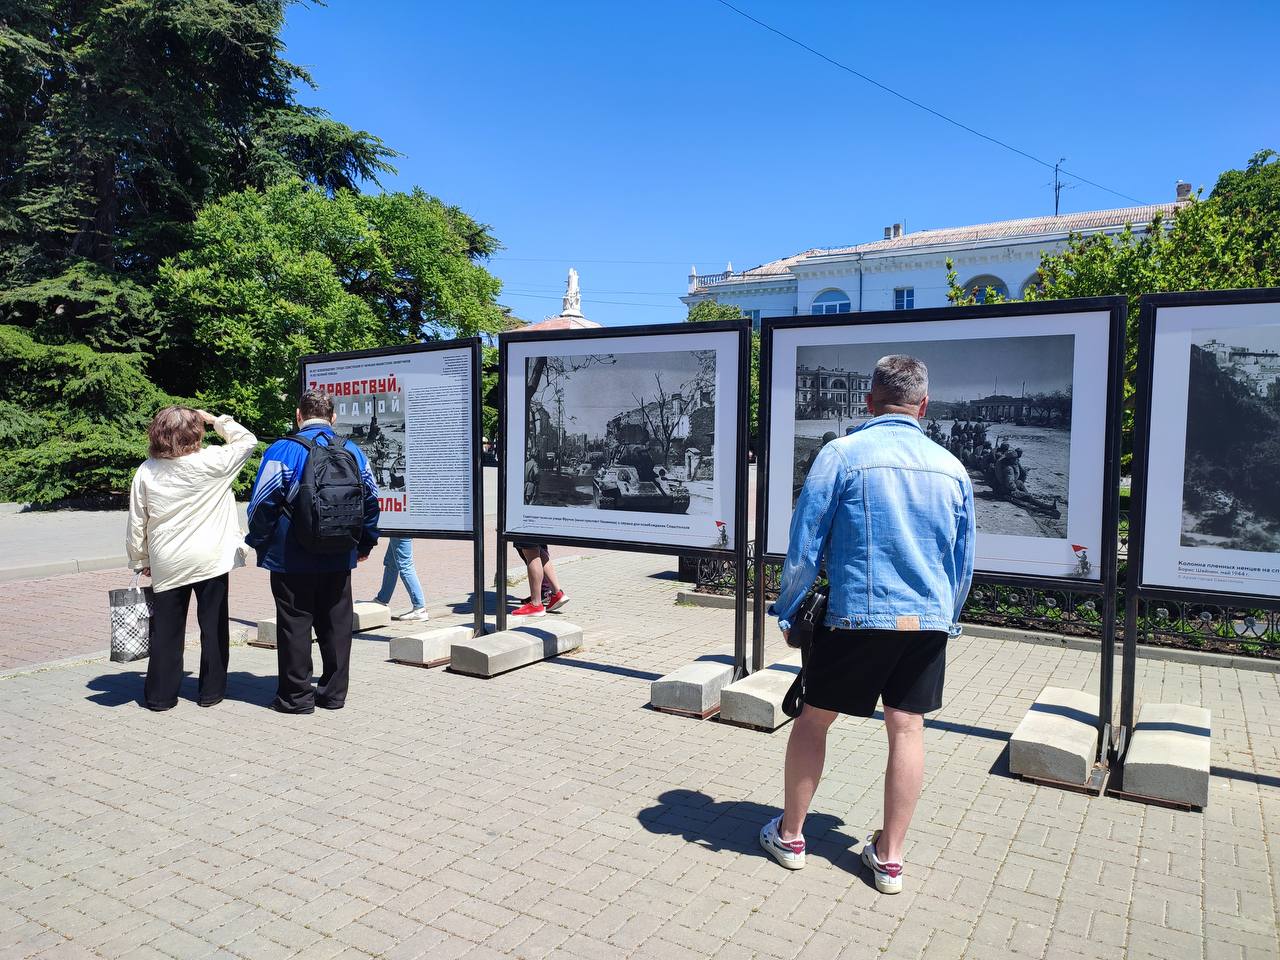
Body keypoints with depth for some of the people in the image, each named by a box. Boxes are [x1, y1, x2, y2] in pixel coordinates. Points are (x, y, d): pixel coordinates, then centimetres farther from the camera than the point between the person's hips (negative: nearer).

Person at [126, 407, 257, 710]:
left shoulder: (146, 472, -1)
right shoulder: (210, 461, -11)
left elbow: (136, 523, 4)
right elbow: (247, 440, 5)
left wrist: (141, 561, 16)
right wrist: (216, 420, 10)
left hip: (166, 565, 3)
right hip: (210, 560, -2)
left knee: (166, 629, 11)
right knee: (213, 626, 9)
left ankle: (160, 695, 17)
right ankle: (211, 690, 16)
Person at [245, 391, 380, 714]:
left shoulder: (284, 450, -9)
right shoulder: (353, 451, 5)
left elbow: (263, 503, -10)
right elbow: (371, 500, 12)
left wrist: (257, 542, 3)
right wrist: (365, 543, 21)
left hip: (292, 559, -4)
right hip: (339, 558, 4)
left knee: (295, 625, 5)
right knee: (336, 624, 11)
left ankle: (296, 695, 12)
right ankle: (334, 692, 19)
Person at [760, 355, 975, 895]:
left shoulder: (843, 454, -7)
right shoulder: (951, 467, 7)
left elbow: (804, 544, -6)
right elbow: (964, 562, 15)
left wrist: (788, 612, 5)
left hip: (856, 616, -4)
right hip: (928, 621, 4)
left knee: (814, 718, 11)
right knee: (907, 729, 10)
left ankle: (789, 835, 24)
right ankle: (889, 857, 19)